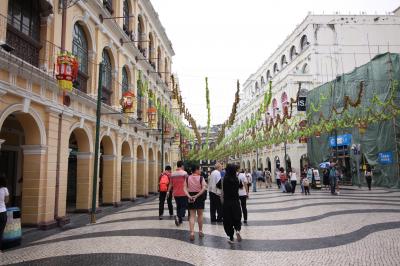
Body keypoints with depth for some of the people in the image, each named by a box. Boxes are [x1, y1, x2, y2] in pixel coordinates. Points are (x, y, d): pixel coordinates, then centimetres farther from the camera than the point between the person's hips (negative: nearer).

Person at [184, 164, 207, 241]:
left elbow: (185, 188, -7)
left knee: (192, 216, 5)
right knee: (200, 215, 15)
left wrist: (189, 196, -15)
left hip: (190, 198, 2)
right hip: (199, 197, -2)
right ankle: (200, 231, 27)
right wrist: (197, 196, -19)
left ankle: (192, 233, -5)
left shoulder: (187, 178, 2)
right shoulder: (201, 178, -8)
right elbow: (204, 188, -19)